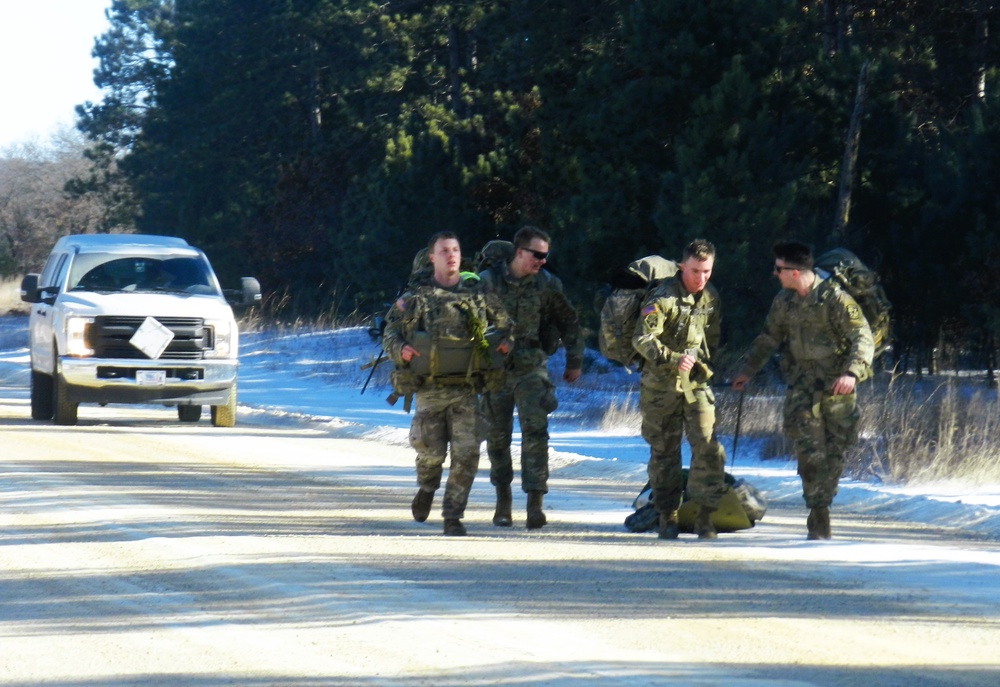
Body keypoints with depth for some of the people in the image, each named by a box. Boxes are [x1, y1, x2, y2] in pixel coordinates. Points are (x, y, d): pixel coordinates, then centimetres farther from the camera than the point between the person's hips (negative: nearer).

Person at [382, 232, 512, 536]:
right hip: (429, 387, -1)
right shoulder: (415, 297, 6)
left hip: (466, 388, 1)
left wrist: (505, 342, 1)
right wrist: (400, 350, -13)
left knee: (466, 453, -7)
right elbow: (390, 332, 7)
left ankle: (453, 516, 2)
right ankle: (427, 489, 36)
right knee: (431, 451, 2)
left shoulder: (476, 295, 11)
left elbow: (503, 323, 22)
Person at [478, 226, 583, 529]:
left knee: (535, 432, -12)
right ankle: (503, 502, 21)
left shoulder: (548, 284, 0)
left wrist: (574, 361, 14)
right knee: (497, 436, 7)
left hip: (532, 368, 0)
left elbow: (569, 323, 12)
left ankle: (535, 502, -13)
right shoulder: (488, 282, -4)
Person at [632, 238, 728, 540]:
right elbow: (642, 339, -23)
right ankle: (667, 517, 14)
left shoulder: (711, 297, 6)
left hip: (696, 382, 4)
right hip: (661, 384, -4)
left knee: (708, 447, -9)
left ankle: (705, 516, -2)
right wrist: (672, 359, -33)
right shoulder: (662, 297, -14)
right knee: (664, 451, 4)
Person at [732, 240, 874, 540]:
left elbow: (863, 338, -15)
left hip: (837, 383, -3)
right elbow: (768, 338, 23)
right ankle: (819, 516, -12)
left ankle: (821, 506, 17)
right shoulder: (784, 302, 6)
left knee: (835, 448, 3)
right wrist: (748, 370, 26)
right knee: (809, 448, -11)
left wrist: (852, 372, -28)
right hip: (802, 381, 3)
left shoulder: (835, 298, -12)